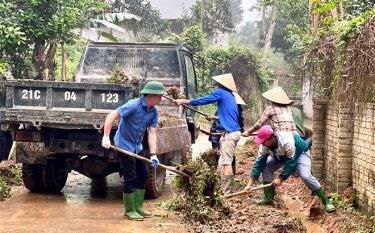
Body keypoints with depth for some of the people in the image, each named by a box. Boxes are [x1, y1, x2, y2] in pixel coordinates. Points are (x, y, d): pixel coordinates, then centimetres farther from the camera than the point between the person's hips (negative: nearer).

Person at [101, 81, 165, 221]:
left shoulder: (154, 112, -3)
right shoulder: (134, 105, -24)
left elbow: (151, 133, -4)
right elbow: (112, 116, -26)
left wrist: (153, 154, -13)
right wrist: (106, 137, -32)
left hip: (138, 147, 8)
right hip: (124, 146, -8)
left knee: (143, 176, 12)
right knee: (130, 178, -4)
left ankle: (138, 207, 26)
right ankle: (129, 211, 9)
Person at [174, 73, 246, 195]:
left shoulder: (221, 93, -7)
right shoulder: (231, 96, 18)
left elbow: (202, 100, -6)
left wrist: (183, 101, 1)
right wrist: (216, 118, 41)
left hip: (229, 133, -9)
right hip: (235, 131, 9)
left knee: (225, 163, -8)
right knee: (225, 162, 14)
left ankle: (225, 194, -8)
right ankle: (227, 191, 18)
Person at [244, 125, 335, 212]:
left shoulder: (287, 141, -43)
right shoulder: (264, 146, -25)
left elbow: (290, 163, -35)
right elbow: (259, 163, -22)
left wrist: (280, 178, -34)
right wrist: (250, 184, -26)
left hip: (300, 152, -6)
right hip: (279, 156, 6)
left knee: (306, 176, -25)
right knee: (266, 167, -13)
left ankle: (326, 201, -13)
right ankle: (268, 198, -4)